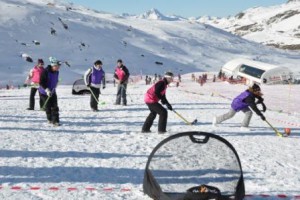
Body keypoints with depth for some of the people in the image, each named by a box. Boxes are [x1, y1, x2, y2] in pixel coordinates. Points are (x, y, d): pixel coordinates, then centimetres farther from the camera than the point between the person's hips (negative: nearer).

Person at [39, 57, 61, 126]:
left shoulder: (56, 72, -1)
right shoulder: (46, 72, -21)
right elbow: (41, 82, -22)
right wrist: (47, 89, -30)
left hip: (52, 92, 5)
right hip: (44, 92, -5)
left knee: (55, 107, -7)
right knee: (48, 107, 5)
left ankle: (55, 121, -6)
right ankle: (50, 119, 24)